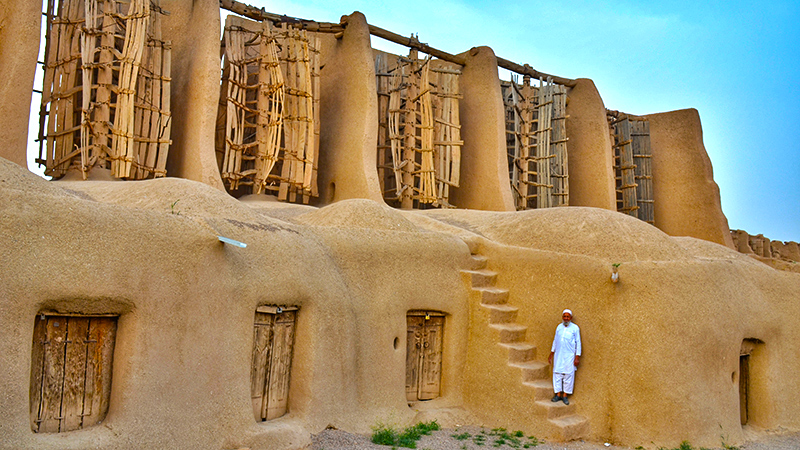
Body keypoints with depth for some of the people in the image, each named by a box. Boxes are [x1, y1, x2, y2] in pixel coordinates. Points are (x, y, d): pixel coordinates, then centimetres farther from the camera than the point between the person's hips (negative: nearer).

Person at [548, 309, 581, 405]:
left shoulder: (575, 328, -2)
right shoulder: (559, 327, 9)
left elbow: (578, 343, -1)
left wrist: (577, 357, -6)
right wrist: (551, 354, 17)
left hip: (569, 356, -3)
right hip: (558, 355, 4)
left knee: (568, 375, -2)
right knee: (557, 374, 3)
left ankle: (565, 396, 8)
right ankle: (558, 394, 12)